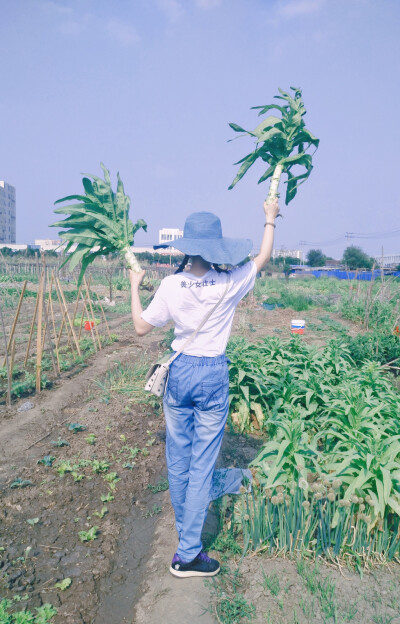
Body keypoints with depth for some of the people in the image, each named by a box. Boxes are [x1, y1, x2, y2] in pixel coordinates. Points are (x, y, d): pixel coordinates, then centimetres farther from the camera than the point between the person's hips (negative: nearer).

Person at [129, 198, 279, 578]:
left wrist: (134, 286, 12)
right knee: (202, 461, 7)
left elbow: (141, 327, -1)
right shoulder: (230, 282, -10)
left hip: (179, 372, 2)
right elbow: (263, 257, 9)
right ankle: (187, 554, 16)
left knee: (178, 458, 19)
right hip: (214, 375, -1)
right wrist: (270, 218, 23)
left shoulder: (171, 285, -10)